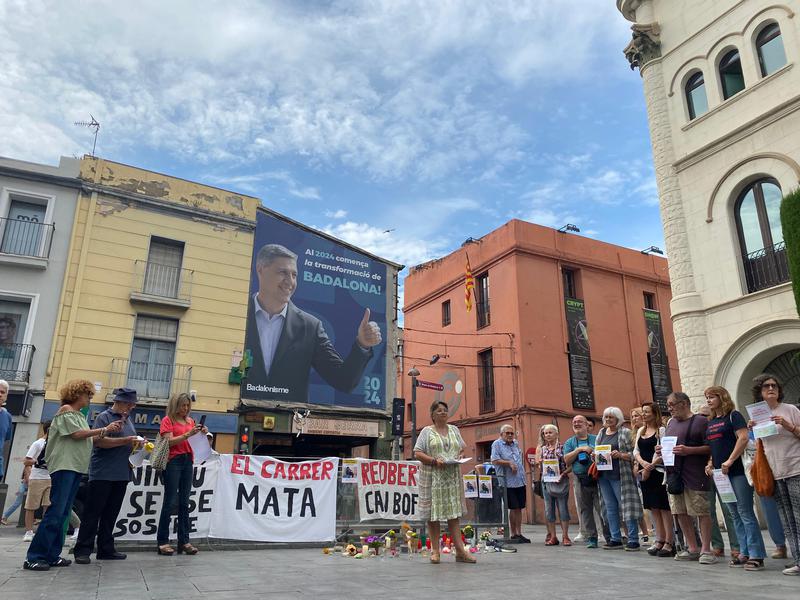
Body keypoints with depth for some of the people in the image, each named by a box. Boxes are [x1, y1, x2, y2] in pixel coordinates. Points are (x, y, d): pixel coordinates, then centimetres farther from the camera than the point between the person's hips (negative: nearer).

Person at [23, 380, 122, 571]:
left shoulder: (79, 415, 21)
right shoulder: (66, 410, -3)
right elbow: (77, 434, -12)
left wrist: (106, 432, 7)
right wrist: (104, 430, -9)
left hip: (76, 467, 9)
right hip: (64, 466, -9)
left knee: (63, 513, 7)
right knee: (55, 512, -13)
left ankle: (52, 555, 10)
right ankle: (34, 557, -10)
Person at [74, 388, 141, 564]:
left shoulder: (128, 420, 17)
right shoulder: (103, 417, -6)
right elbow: (99, 441, -17)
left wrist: (138, 444, 6)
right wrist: (125, 441, -22)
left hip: (121, 475, 7)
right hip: (102, 474, -7)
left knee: (111, 514, 11)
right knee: (93, 513, -2)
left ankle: (106, 549, 18)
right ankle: (83, 550, 5)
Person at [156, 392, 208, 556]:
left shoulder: (190, 421, 15)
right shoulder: (167, 420, -1)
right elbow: (170, 441, -11)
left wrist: (202, 434, 0)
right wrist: (188, 434, -20)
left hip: (187, 461, 5)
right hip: (173, 461, -5)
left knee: (184, 503, 7)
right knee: (170, 502, -3)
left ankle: (184, 541, 10)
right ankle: (163, 542, 4)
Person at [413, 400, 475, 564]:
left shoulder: (454, 430, 15)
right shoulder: (427, 431, 2)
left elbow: (462, 448, 22)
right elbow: (417, 453, -3)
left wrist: (459, 457, -1)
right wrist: (434, 461, -17)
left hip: (452, 476, 3)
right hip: (433, 477, -3)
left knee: (454, 513, 2)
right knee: (433, 513, -1)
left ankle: (460, 551, 2)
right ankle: (435, 550, 7)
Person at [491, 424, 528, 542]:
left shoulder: (515, 443, 16)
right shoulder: (497, 444, -5)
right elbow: (494, 461, -15)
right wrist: (509, 463, -16)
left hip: (521, 482, 6)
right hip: (509, 482, -6)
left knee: (519, 508, 9)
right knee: (514, 508, -3)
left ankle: (518, 534, 16)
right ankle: (514, 534, 7)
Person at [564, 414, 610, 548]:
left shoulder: (596, 439, 8)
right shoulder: (569, 442, 11)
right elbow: (567, 460, -1)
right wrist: (579, 449, -11)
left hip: (597, 478, -2)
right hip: (580, 481, 2)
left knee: (603, 509, -4)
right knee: (585, 511, 6)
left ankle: (609, 537, 7)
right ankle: (591, 538, 16)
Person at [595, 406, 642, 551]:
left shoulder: (625, 432, -2)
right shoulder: (601, 433, 14)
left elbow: (633, 454, -5)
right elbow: (596, 451, 19)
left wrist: (620, 455, -21)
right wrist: (595, 456, -2)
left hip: (619, 476, -6)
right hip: (604, 475, 6)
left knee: (627, 506, -5)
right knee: (610, 507, 9)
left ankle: (633, 540, 1)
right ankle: (615, 539, 17)